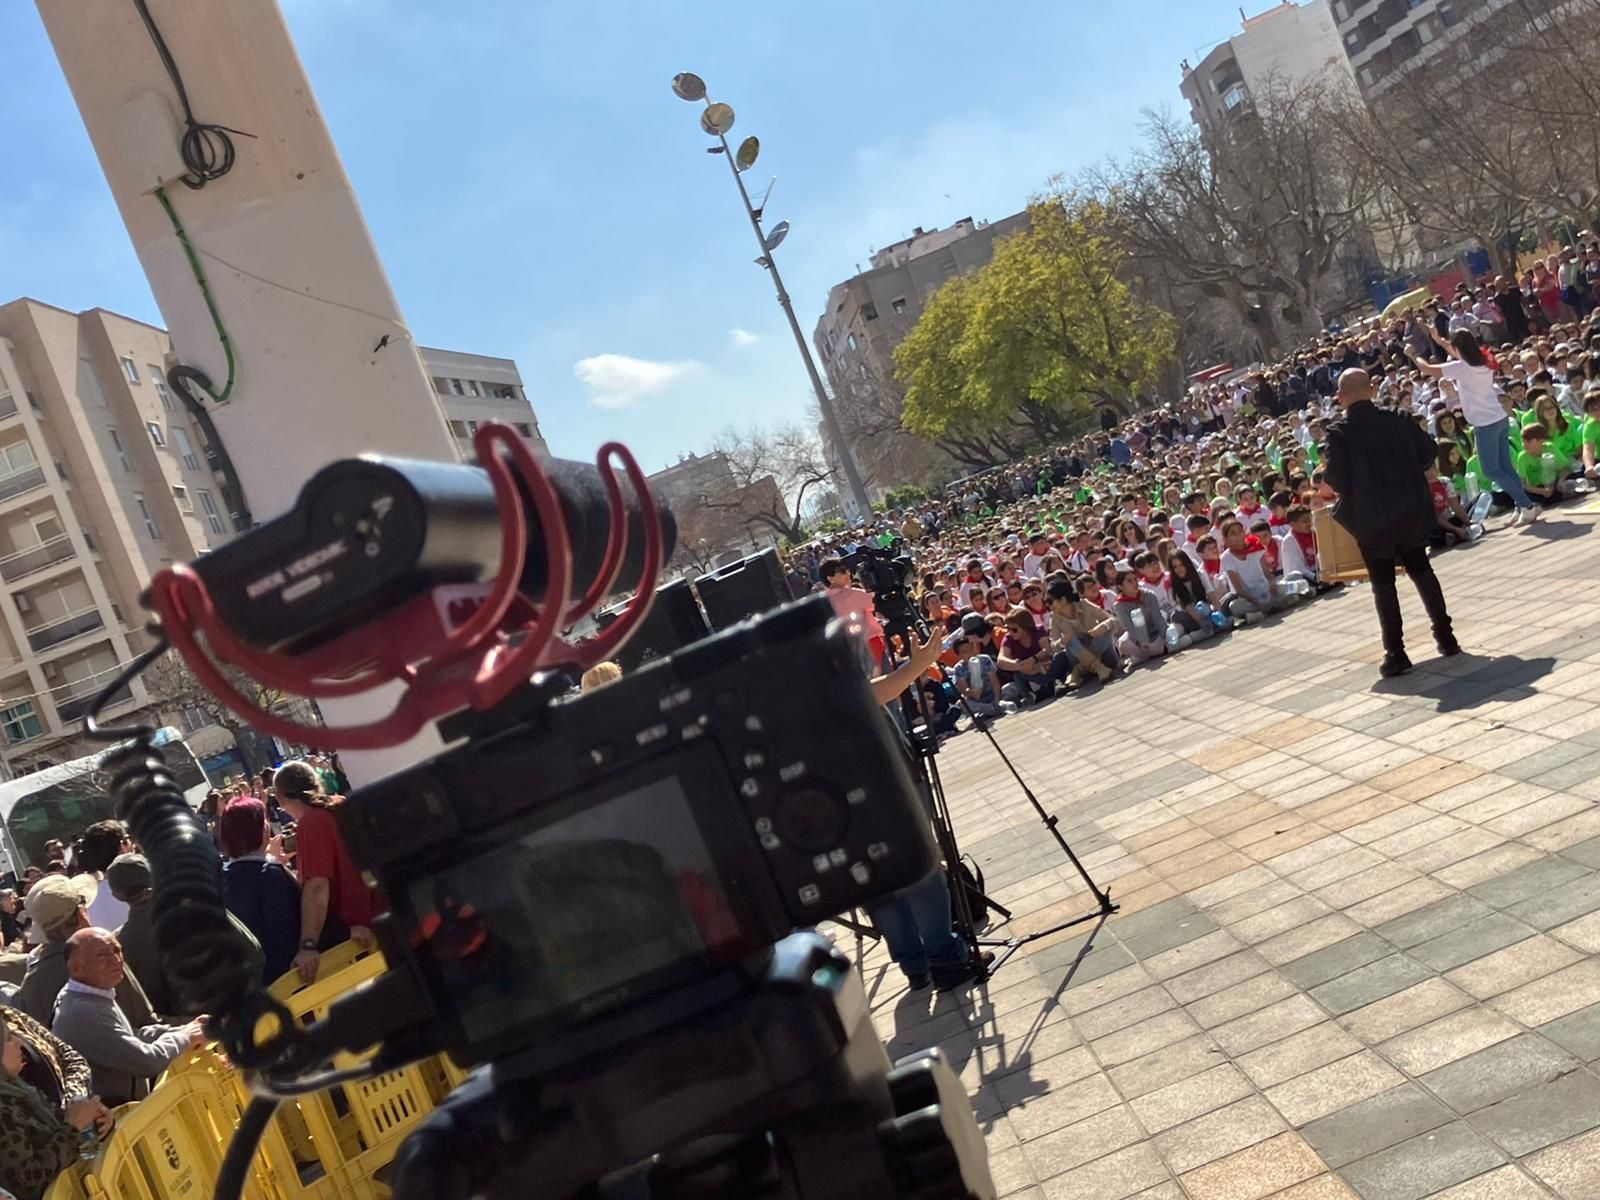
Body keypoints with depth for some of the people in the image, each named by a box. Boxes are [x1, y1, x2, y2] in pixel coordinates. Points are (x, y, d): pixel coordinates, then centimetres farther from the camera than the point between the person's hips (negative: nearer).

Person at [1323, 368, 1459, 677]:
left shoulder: (1339, 433, -13)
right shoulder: (1399, 420, -2)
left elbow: (1336, 479, -17)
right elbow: (1429, 452, 3)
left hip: (1371, 519, -3)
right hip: (1411, 511, 3)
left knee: (1383, 583, 5)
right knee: (1421, 570, 19)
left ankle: (1395, 654, 4)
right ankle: (1446, 637, 22)